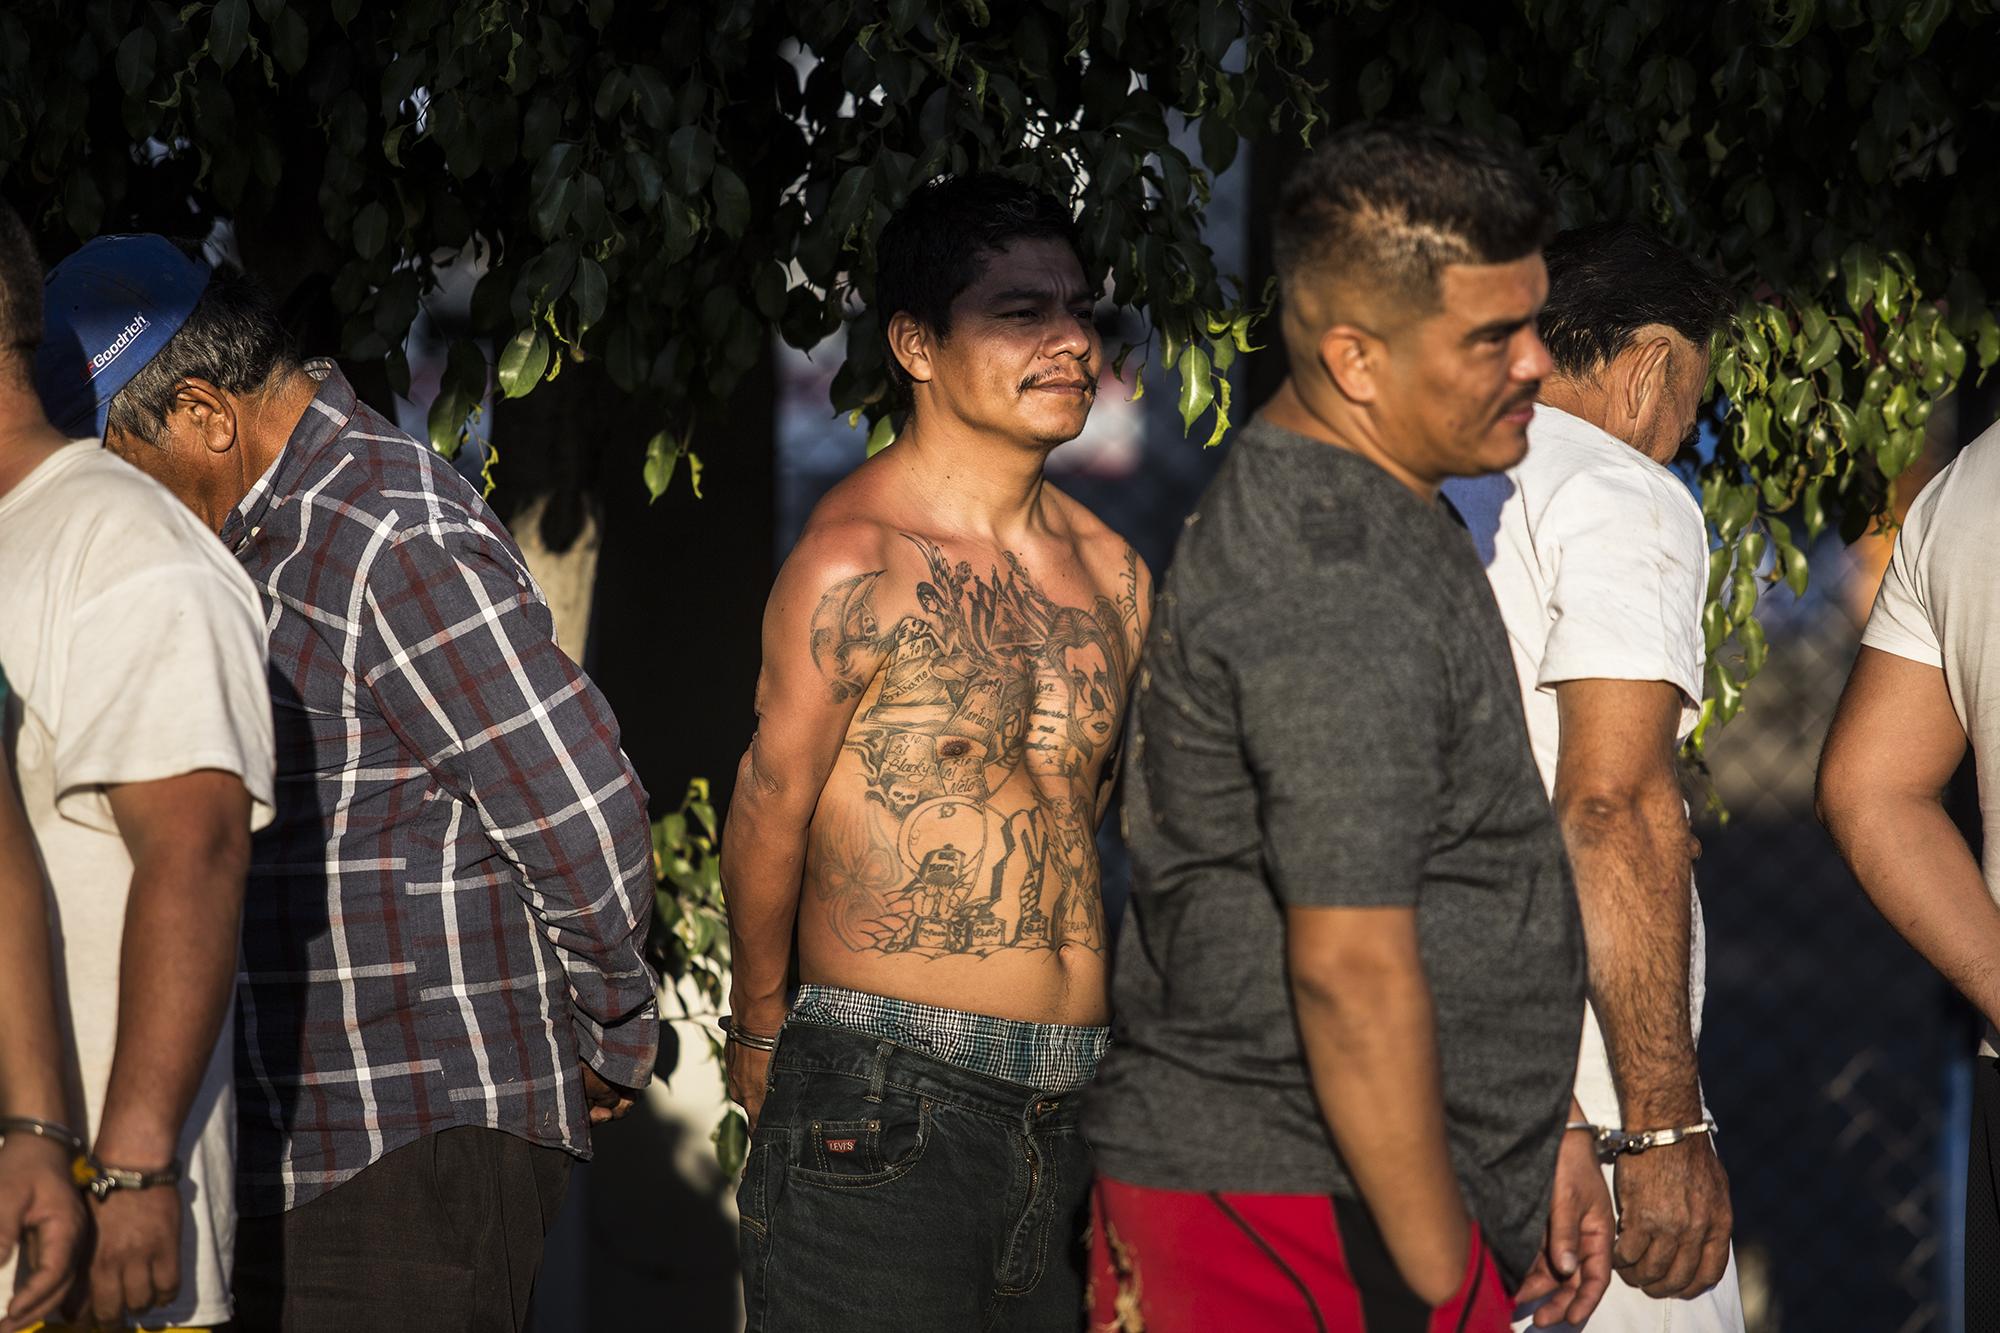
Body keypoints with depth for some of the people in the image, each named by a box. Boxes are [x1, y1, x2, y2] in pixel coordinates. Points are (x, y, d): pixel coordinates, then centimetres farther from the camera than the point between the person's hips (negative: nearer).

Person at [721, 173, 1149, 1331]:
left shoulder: (1112, 575, 11)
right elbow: (770, 812, -2)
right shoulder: (857, 565, -11)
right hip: (890, 1103, -6)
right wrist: (761, 1031, 10)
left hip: (1071, 1101, 6)